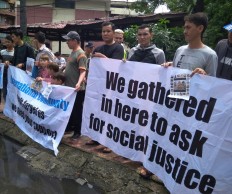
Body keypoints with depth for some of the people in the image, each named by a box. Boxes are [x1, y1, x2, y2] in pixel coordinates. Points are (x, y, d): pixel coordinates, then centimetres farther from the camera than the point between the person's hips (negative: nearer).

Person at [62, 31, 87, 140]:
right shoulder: (73, 52, 12)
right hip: (69, 87, 10)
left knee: (77, 110, 2)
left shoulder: (80, 54, -17)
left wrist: (79, 83, -40)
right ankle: (70, 126, 35)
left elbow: (83, 71, -25)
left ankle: (77, 131, 16)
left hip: (77, 89, -9)